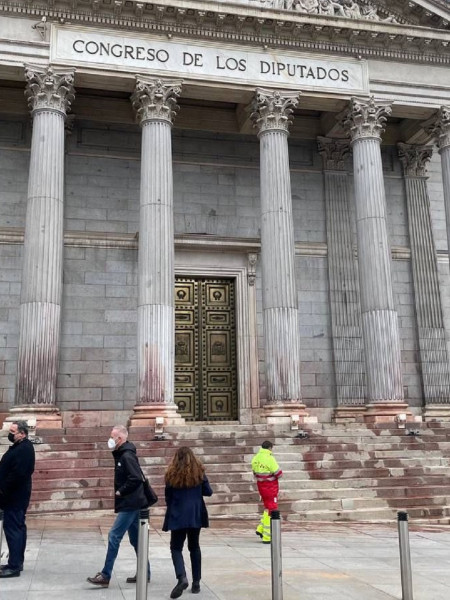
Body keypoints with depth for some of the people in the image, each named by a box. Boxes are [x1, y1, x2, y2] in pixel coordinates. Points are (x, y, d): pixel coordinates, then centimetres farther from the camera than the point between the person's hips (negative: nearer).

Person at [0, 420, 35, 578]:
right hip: (16, 495, 11)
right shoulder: (21, 447, 13)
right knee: (18, 527, 15)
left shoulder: (23, 450, -20)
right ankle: (17, 562, 24)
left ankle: (14, 566, -3)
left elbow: (17, 474, -27)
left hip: (14, 496, -11)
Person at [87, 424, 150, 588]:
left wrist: (120, 491, -17)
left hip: (130, 504, -10)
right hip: (130, 504, 10)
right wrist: (120, 491, 7)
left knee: (114, 536, -6)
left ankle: (105, 576, 0)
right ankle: (144, 573, 23)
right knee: (135, 539, 15)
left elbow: (136, 478, -27)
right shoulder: (122, 454, 13)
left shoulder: (127, 456, -18)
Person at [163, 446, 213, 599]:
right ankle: (196, 583, 15)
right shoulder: (199, 472, -1)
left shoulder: (172, 474, -4)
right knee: (194, 547, 15)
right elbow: (208, 492, 4)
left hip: (178, 516, -2)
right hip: (195, 515, 2)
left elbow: (168, 497, 2)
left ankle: (182, 578, -18)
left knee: (176, 547, 5)